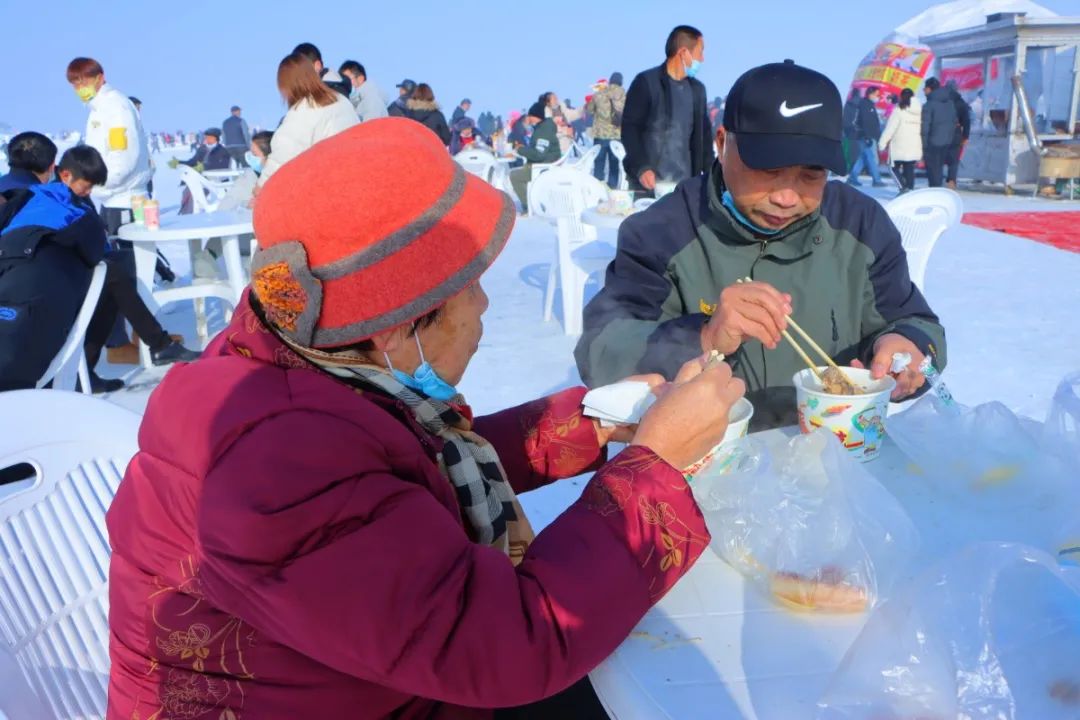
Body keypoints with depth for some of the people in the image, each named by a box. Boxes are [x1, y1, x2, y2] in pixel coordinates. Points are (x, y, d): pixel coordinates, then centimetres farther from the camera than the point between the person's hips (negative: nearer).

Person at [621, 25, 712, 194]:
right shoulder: (646, 82, -3)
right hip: (648, 182, -5)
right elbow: (629, 128, -8)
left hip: (685, 184, 5)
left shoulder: (697, 89, 15)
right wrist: (641, 168, -20)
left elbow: (703, 133, 18)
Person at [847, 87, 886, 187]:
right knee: (872, 159, -7)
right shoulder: (865, 105, -11)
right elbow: (865, 122, -20)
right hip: (867, 137, -10)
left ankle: (852, 178, 11)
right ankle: (877, 180, -5)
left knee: (862, 158, 10)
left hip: (870, 137, 10)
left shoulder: (869, 104, 19)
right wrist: (868, 137, -25)